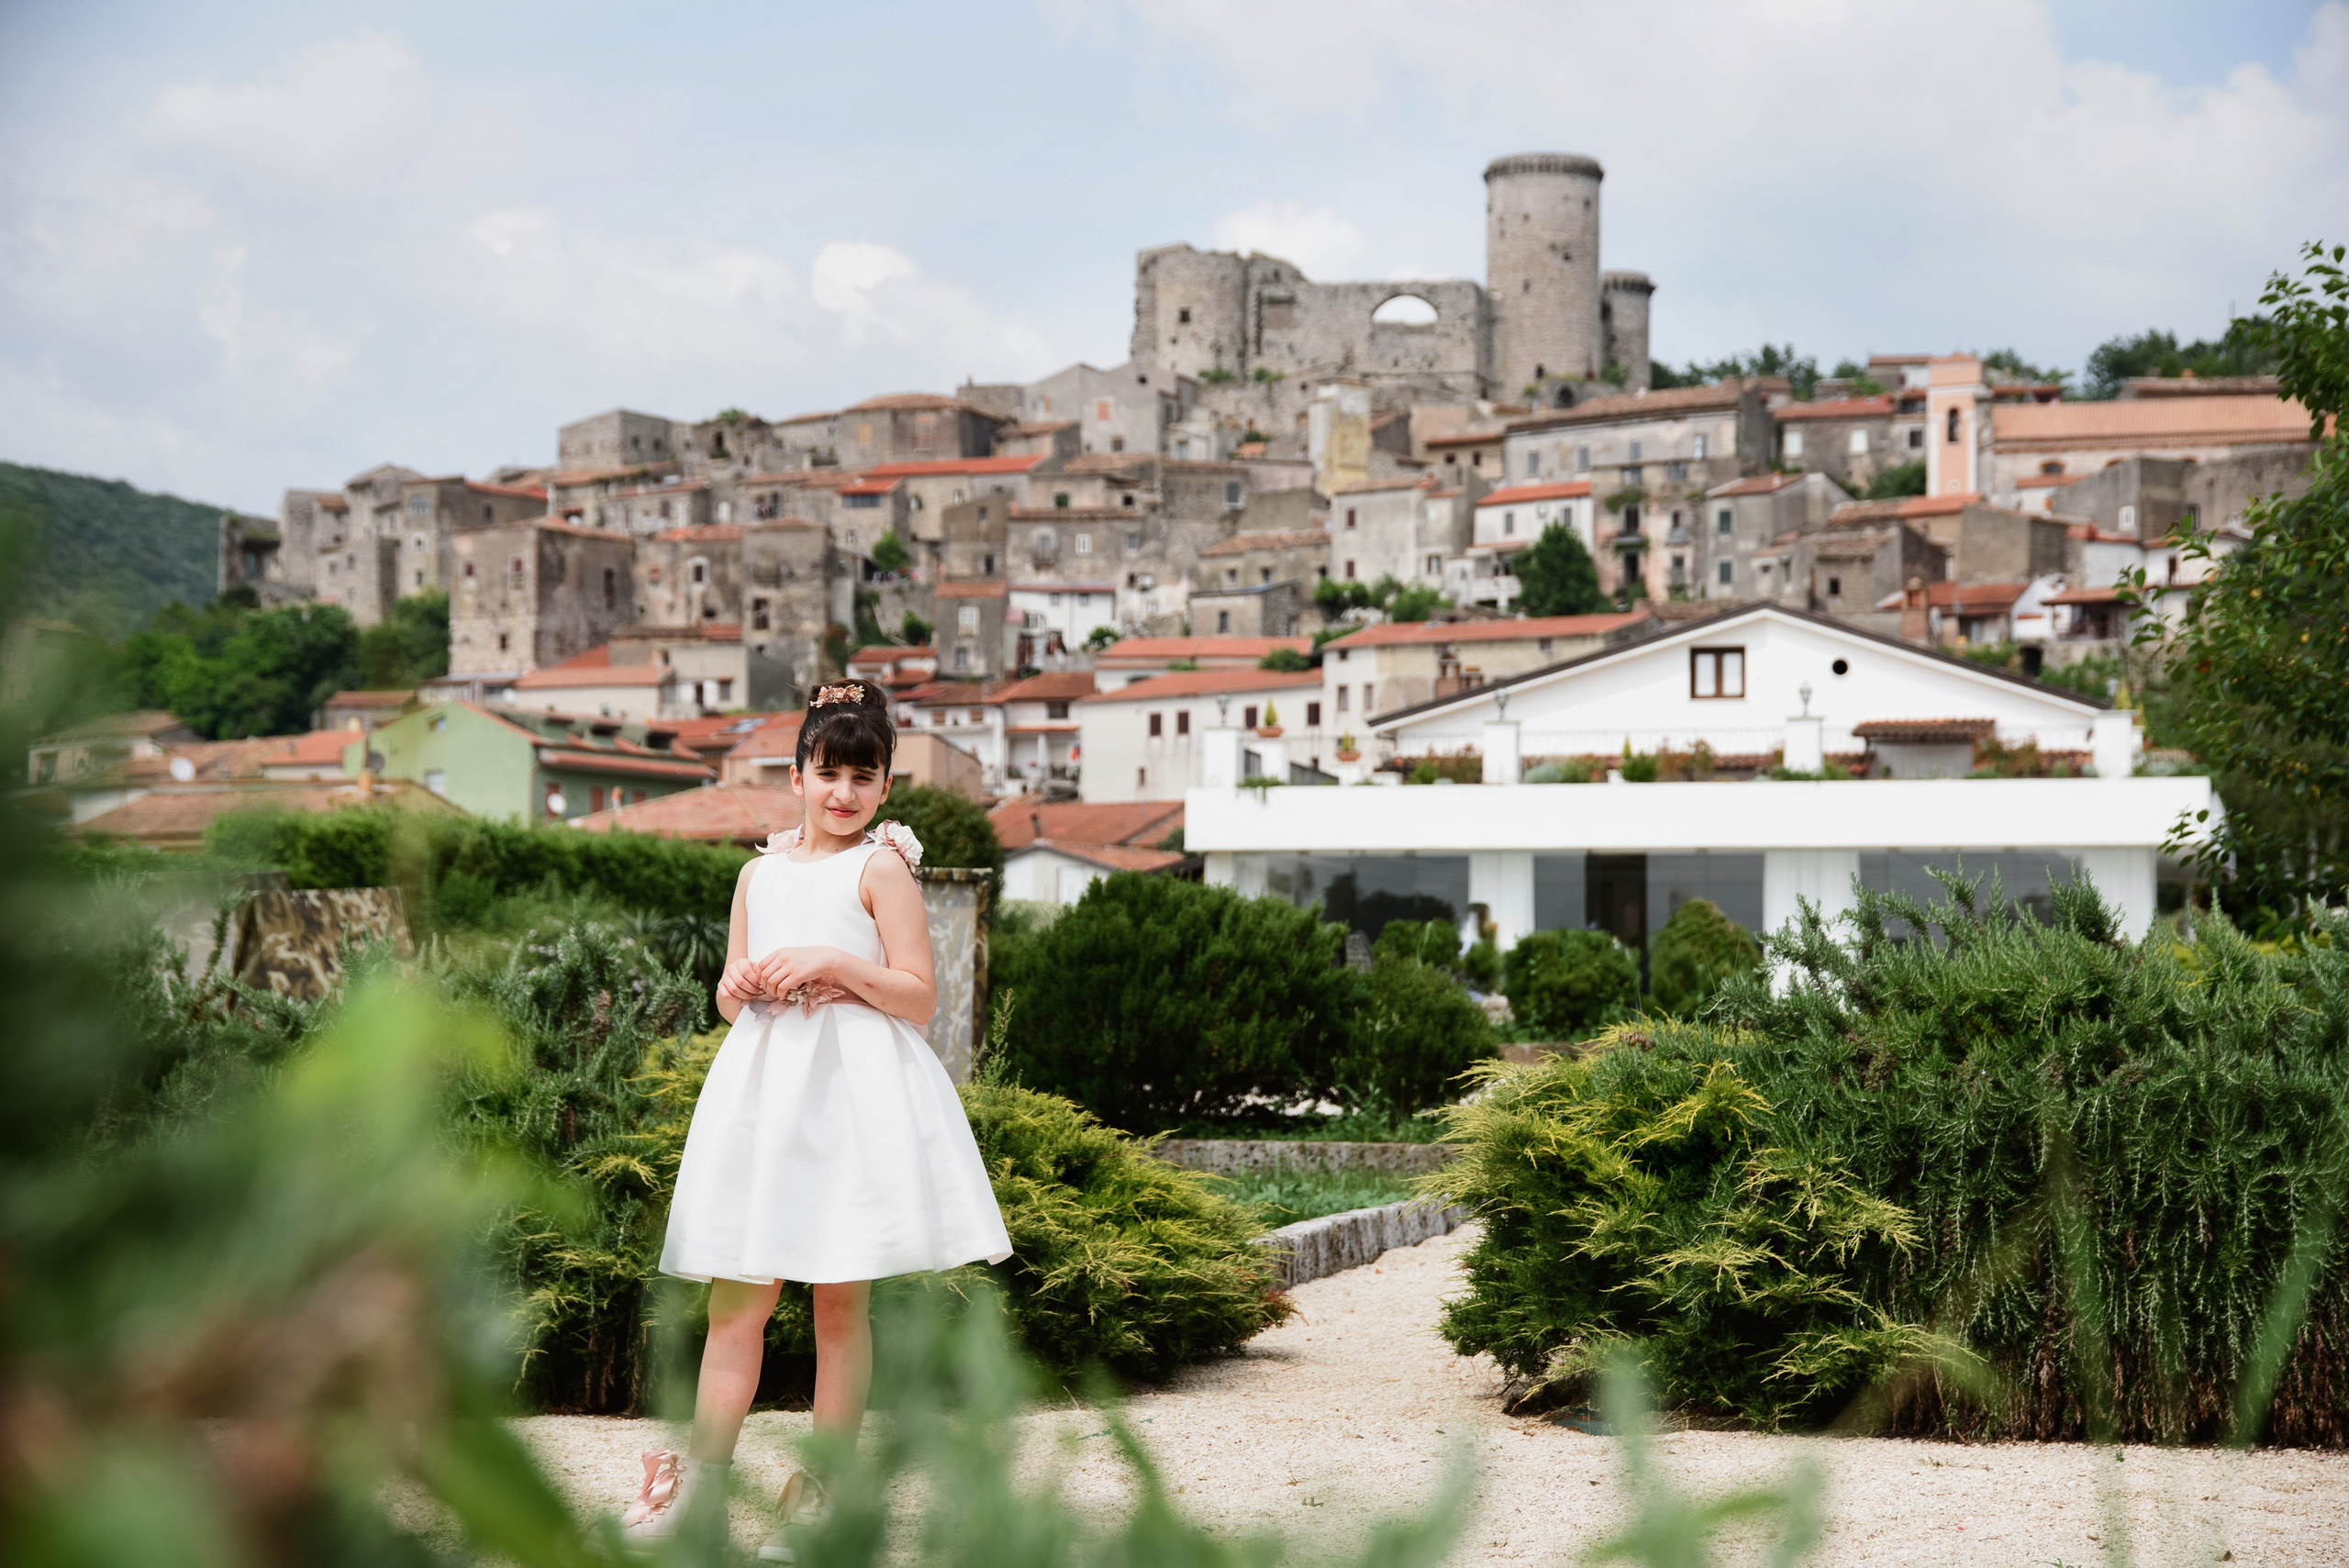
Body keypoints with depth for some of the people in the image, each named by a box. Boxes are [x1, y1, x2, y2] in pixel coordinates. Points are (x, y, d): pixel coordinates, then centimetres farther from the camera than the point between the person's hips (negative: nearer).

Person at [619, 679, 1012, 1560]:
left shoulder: (880, 867, 0)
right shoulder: (760, 873, 15)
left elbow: (920, 997, -6)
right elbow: (728, 994, 20)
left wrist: (833, 965, -16)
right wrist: (743, 985, -2)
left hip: (853, 1088, -4)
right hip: (762, 1088, 4)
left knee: (841, 1298, 0)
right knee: (737, 1296, 2)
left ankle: (824, 1491, 7)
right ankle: (701, 1477, 6)